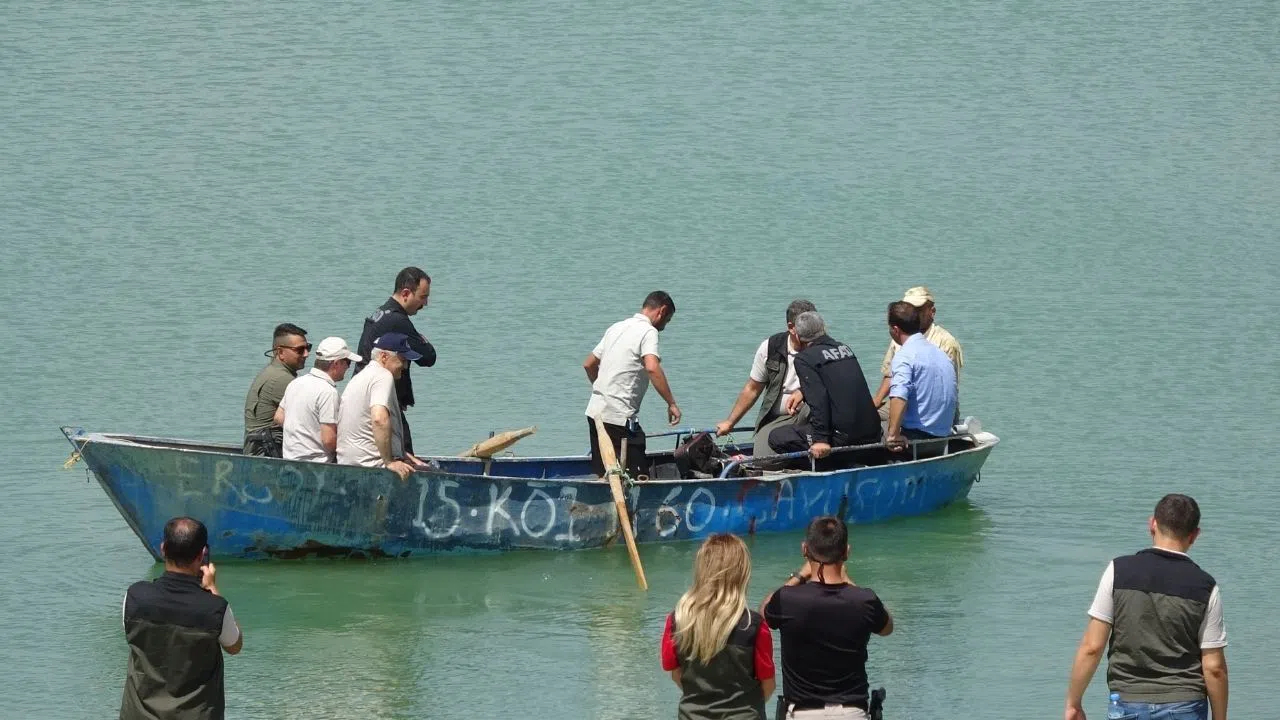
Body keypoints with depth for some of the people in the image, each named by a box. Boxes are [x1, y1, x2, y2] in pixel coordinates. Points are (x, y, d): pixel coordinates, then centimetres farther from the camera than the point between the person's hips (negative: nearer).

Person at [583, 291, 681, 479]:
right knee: (637, 477, -8)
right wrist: (671, 403, -20)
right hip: (619, 417, -9)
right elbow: (652, 368, -24)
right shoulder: (648, 331, -7)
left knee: (602, 474, 13)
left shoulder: (616, 328, 18)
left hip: (595, 412, 9)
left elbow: (589, 364, 25)